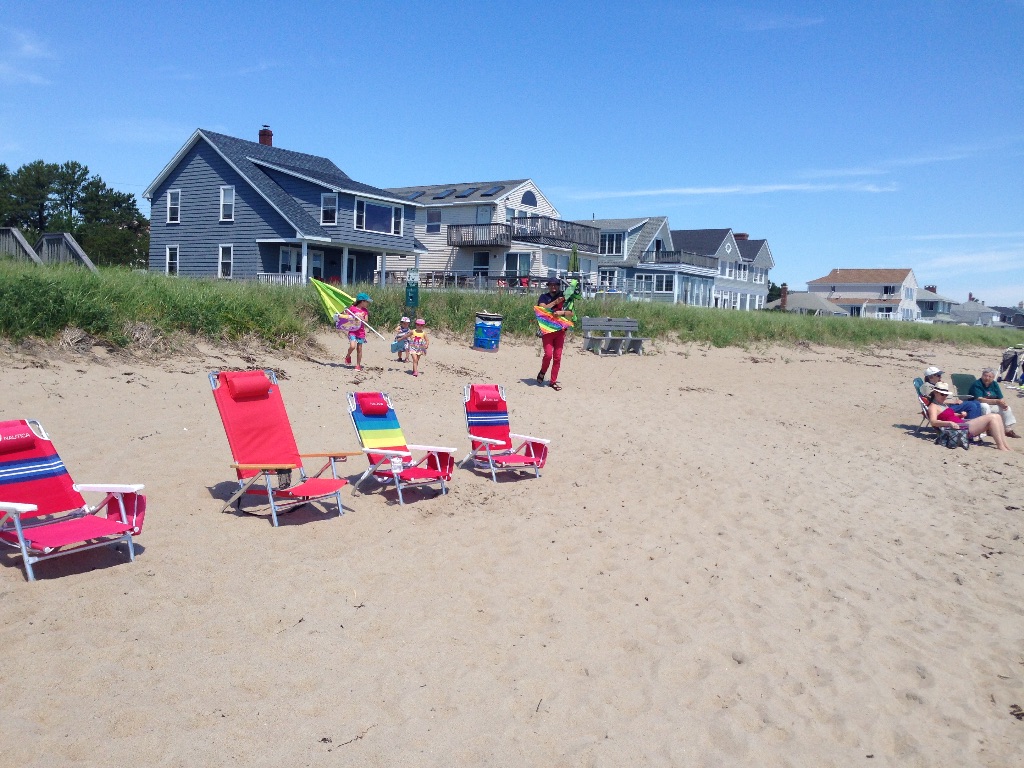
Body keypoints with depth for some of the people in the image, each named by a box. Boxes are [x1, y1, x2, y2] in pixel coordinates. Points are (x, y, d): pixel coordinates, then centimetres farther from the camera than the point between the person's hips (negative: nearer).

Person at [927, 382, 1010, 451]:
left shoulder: (943, 404, 23)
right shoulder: (933, 407, -7)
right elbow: (933, 422, -23)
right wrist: (949, 423, -38)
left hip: (963, 423, 10)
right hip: (959, 428, -10)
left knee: (996, 417, 1)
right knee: (992, 418, -15)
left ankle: (1005, 446, -4)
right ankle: (1001, 447, -18)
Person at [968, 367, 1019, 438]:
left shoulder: (994, 384, 6)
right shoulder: (977, 385, -17)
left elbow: (1001, 398, 4)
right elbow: (979, 399, -28)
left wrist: (1003, 403, -20)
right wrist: (996, 401, -32)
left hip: (991, 406, 7)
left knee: (1007, 408, -3)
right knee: (985, 406, -36)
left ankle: (1008, 430, 3)